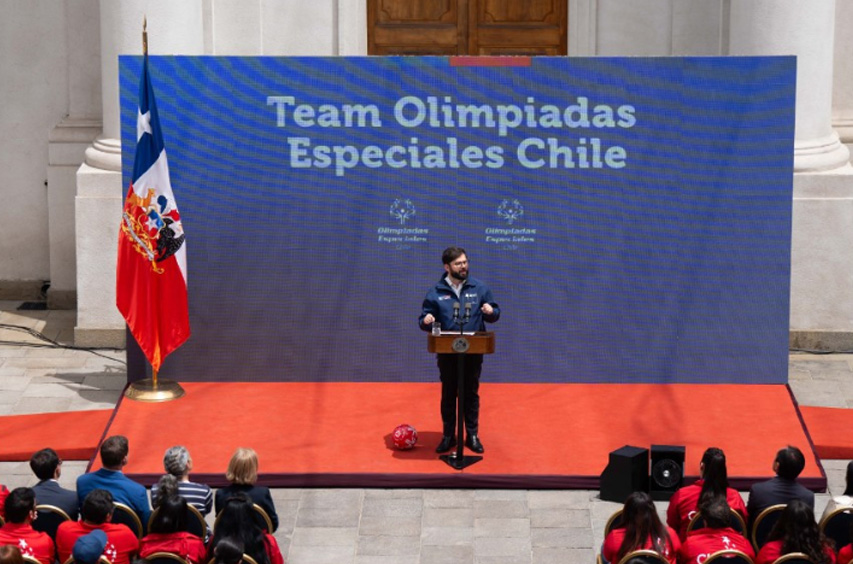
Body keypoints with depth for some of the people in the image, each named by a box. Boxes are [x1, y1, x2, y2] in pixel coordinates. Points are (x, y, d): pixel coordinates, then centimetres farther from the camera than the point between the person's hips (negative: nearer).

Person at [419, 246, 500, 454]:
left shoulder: (480, 288, 1)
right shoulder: (436, 292, -2)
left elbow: (495, 314, 7)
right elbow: (424, 319, 2)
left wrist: (491, 312, -16)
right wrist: (426, 321, -21)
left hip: (473, 352, 1)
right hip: (447, 352, -1)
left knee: (471, 393, 9)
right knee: (448, 394, 8)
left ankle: (472, 435, 18)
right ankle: (448, 436, 18)